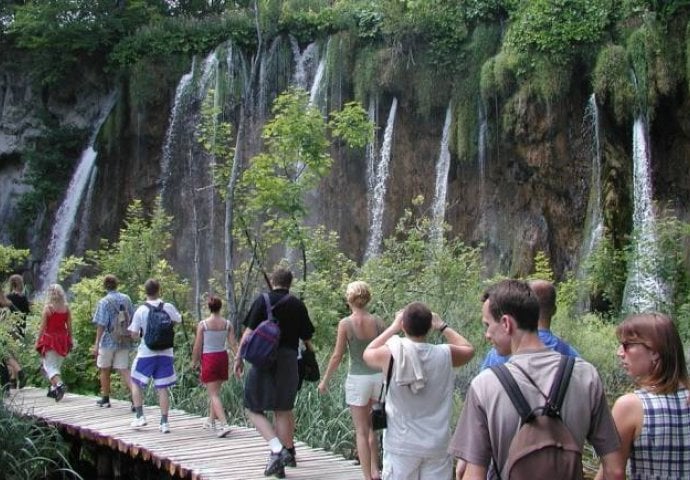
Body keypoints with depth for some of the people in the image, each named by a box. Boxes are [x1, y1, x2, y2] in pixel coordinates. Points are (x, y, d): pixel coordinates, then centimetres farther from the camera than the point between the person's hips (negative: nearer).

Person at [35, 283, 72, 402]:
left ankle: (59, 384, -24)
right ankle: (53, 389, 20)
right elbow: (69, 326, 4)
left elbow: (42, 326, -8)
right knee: (57, 364, 17)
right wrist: (70, 340, 14)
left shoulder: (47, 308, -10)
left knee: (50, 366, -2)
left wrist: (38, 341, 0)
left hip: (50, 339, -4)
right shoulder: (66, 308, 0)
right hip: (63, 339, 4)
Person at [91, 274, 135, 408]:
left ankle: (105, 399, 23)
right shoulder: (126, 299, 5)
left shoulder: (104, 302, -10)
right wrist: (131, 337, 22)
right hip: (124, 341, 4)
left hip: (108, 341, -4)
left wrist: (96, 343, -11)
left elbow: (101, 324, -14)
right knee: (124, 370, 2)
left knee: (104, 370, 14)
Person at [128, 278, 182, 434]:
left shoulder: (141, 311, -10)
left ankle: (139, 415, 12)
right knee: (162, 388, 6)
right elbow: (178, 320, 15)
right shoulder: (168, 307, -4)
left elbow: (134, 335, -8)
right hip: (165, 352, 2)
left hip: (146, 353, -2)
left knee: (136, 382, 17)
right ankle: (164, 422, 5)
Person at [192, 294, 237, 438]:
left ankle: (224, 425, -17)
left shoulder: (203, 324, -10)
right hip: (222, 357, 4)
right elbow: (233, 344, -3)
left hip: (209, 358, -4)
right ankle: (211, 421, 32)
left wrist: (194, 361, 7)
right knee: (215, 391, 20)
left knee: (214, 394, -4)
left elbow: (197, 346, -6)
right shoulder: (227, 324, -2)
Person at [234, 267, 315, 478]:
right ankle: (288, 453, 23)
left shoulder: (262, 301, -1)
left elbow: (249, 331, -8)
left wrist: (239, 356, -4)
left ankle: (277, 449, -14)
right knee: (284, 409, 16)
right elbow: (307, 338, 9)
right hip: (289, 361, 3)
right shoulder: (298, 305, 8)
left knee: (254, 409, 4)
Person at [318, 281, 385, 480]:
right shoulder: (377, 322, -2)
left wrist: (325, 380, 3)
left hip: (357, 379, -4)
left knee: (361, 432, 5)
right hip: (378, 376, 4)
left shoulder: (345, 323, -11)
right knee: (371, 427, 22)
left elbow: (337, 356, -9)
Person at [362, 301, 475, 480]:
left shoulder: (391, 353, -12)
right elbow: (468, 348, 15)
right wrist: (442, 326, 17)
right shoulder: (445, 354, -9)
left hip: (401, 446, -1)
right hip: (437, 446, 1)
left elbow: (368, 353, 12)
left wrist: (393, 327, 15)